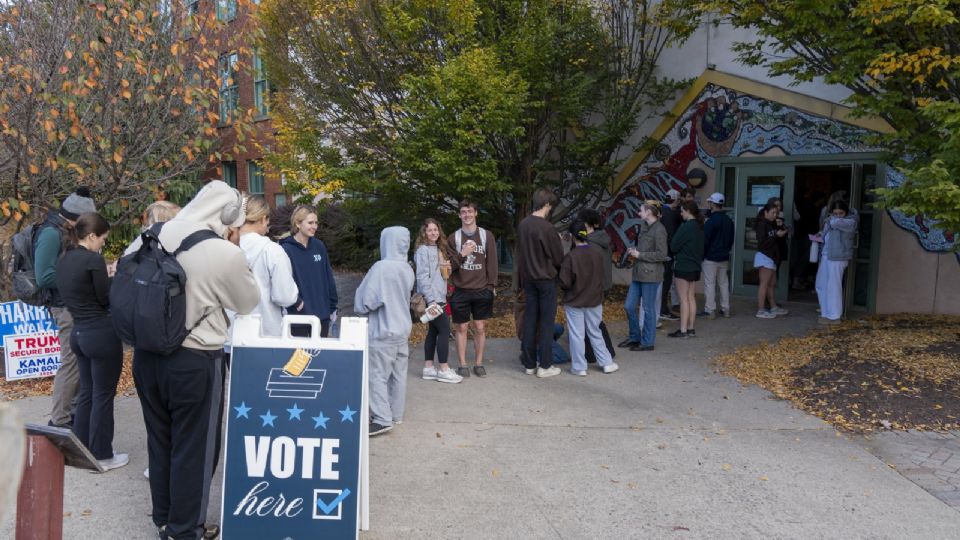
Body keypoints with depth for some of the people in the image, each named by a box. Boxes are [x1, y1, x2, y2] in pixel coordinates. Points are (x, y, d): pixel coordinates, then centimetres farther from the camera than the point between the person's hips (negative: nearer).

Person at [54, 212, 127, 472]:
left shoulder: (63, 261, 8)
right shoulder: (93, 259, -18)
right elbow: (106, 299, -12)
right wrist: (112, 278, 5)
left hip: (79, 332, 8)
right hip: (102, 333, -8)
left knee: (86, 392, 19)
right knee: (103, 395, 3)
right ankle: (102, 455, 12)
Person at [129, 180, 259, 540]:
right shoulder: (226, 254, -19)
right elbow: (248, 302, -2)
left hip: (146, 355, 6)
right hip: (193, 362, -6)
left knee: (159, 440, 20)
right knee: (192, 447, 10)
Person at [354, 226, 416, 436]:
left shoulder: (381, 268, -19)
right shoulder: (408, 270, 3)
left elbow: (365, 299, -16)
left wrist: (360, 308, 4)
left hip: (382, 332, -7)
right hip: (402, 330, 7)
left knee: (378, 376, -1)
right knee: (398, 374, 13)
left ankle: (382, 419, -3)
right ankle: (396, 414, 23)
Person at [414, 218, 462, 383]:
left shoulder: (438, 249, 16)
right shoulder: (423, 250, -11)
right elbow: (422, 276, -17)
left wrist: (441, 297, 9)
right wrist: (431, 299, -21)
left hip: (439, 297, 9)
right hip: (431, 298, -9)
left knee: (433, 331, 9)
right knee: (444, 329, -9)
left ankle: (428, 368, 14)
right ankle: (444, 370, -4)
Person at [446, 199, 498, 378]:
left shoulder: (487, 236, 5)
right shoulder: (453, 238, 4)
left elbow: (492, 263, 4)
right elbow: (449, 265, 2)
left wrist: (491, 285, -2)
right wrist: (462, 255, -16)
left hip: (482, 290, 0)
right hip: (460, 291, 0)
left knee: (480, 328, 5)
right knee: (462, 328, 4)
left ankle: (479, 363, 15)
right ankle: (462, 365, 13)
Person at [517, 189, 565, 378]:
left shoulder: (522, 225, 2)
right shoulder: (546, 227, -18)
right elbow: (558, 256, -9)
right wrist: (558, 270, 11)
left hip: (528, 278, 6)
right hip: (546, 278, -6)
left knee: (529, 320, 10)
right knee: (546, 321, 1)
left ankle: (529, 364, 15)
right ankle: (544, 366, 5)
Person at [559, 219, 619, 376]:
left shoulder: (571, 256, -21)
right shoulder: (598, 253, -8)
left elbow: (564, 282, -18)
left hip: (574, 302, -4)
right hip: (594, 300, 4)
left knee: (576, 335, 7)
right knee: (595, 332, 18)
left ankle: (579, 367, 13)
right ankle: (607, 363, 23)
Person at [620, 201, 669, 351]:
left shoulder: (659, 230, -14)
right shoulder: (644, 226, 12)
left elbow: (662, 254, -18)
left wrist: (639, 254, -15)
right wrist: (634, 250, 4)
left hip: (651, 274, -8)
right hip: (638, 272, 8)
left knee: (648, 309, 3)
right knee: (629, 306, 10)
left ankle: (647, 342, 15)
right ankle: (634, 337, 26)